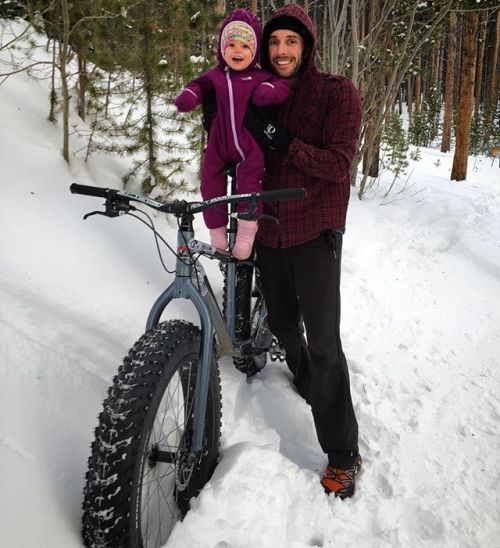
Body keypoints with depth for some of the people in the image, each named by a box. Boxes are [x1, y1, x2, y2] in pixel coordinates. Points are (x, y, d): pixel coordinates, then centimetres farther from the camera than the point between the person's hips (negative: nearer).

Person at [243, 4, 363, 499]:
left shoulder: (338, 93, -5)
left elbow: (338, 165, -16)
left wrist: (280, 141, -23)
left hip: (316, 234, -5)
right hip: (270, 231, 5)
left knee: (323, 341, -7)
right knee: (282, 323, 17)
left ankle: (342, 454, 3)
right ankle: (304, 381, 49)